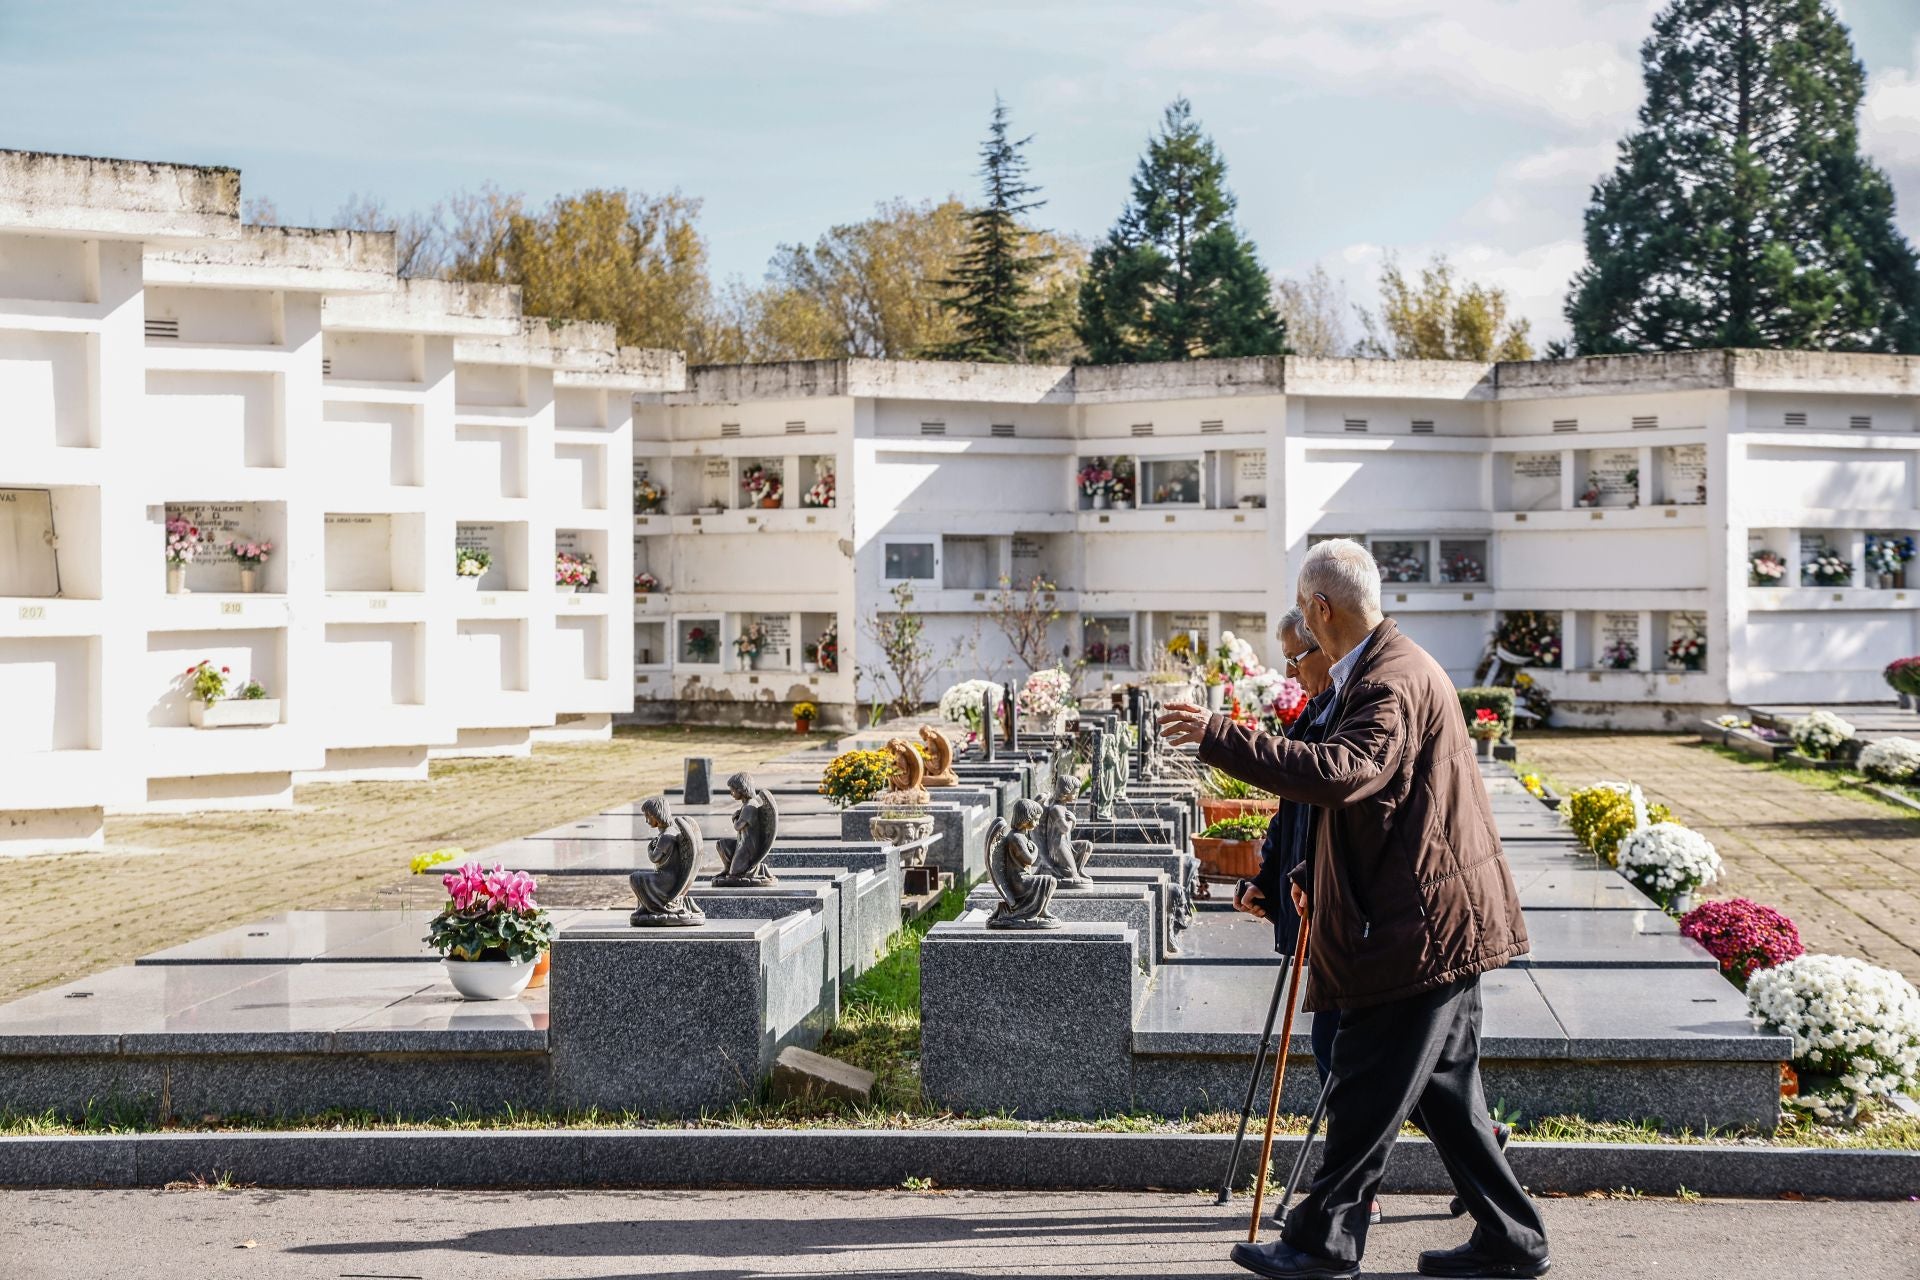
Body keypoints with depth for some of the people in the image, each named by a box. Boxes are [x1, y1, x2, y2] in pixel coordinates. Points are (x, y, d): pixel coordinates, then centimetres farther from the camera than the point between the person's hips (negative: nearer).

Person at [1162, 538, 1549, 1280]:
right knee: (1443, 1088, 14)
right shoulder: (1382, 670, 17)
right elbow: (1362, 790, 27)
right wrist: (1317, 875, 21)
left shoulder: (1394, 681, -18)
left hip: (1422, 925, -11)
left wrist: (1220, 740, -34)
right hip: (1439, 917, 11)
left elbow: (1340, 773, -35)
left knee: (1367, 1091, -5)